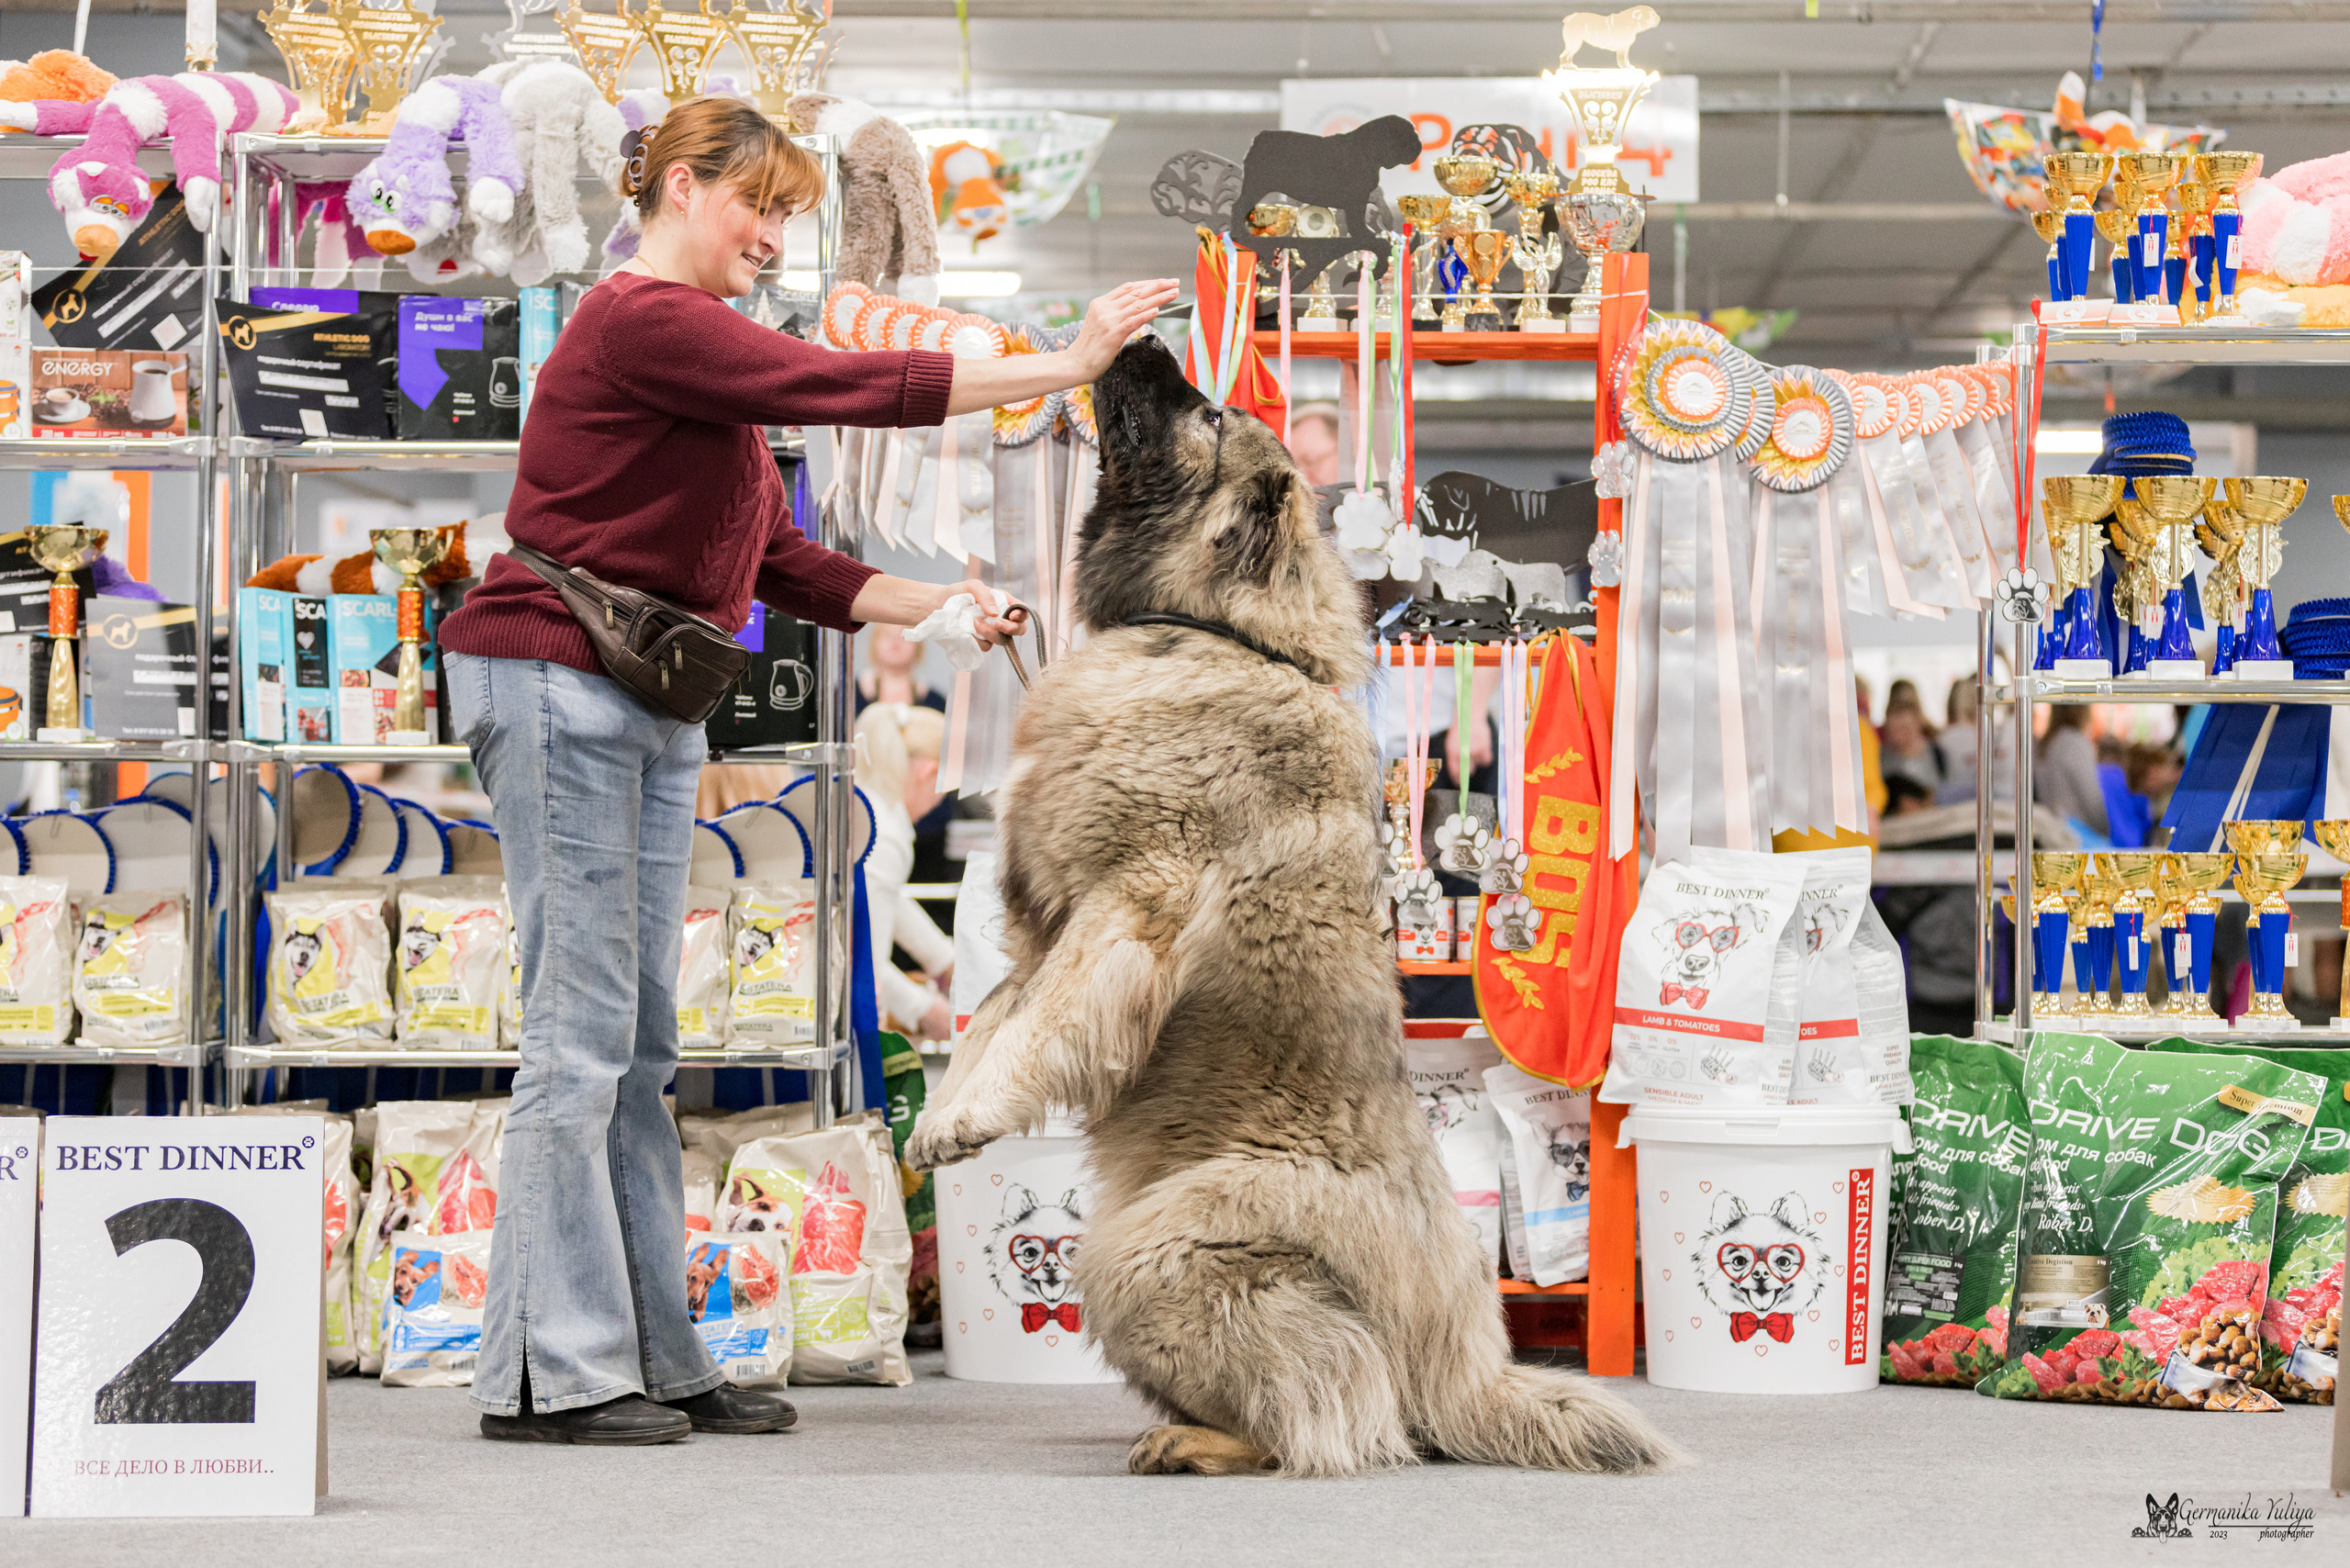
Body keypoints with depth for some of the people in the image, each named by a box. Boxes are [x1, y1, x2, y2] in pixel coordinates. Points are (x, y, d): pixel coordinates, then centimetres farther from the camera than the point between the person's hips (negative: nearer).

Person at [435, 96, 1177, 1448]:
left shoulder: (698, 347, 20)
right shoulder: (642, 321, -11)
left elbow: (784, 563, 17)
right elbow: (846, 388, -19)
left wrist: (941, 610, 8)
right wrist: (1063, 365, -16)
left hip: (650, 708, 10)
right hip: (555, 686, -10)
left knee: (641, 1041, 8)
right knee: (582, 1023, -9)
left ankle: (654, 1358, 11)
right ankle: (551, 1373, -4)